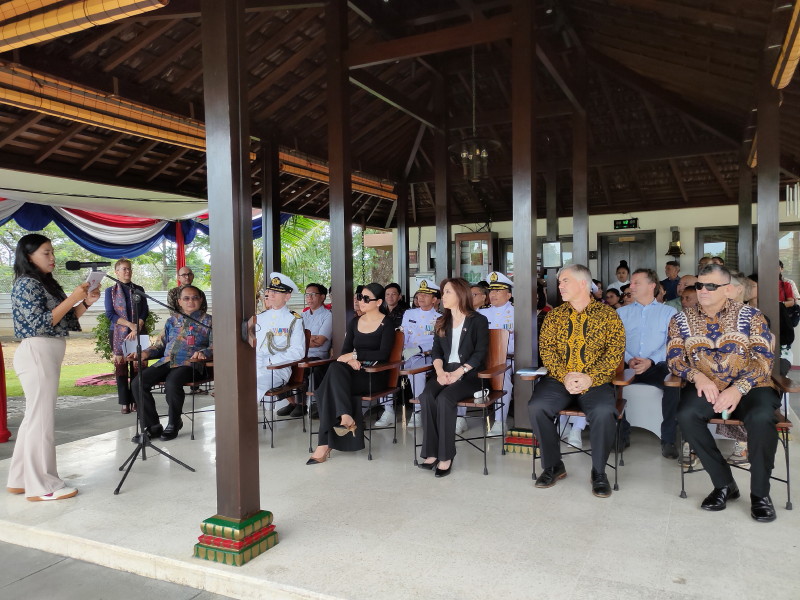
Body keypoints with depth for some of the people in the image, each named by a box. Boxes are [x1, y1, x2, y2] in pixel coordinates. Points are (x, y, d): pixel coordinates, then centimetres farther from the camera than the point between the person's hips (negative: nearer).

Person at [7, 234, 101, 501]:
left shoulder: (45, 283, 17)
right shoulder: (27, 283, -11)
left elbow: (65, 320, 16)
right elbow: (40, 324, -19)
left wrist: (86, 303, 2)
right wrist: (71, 299, -19)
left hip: (46, 355, 10)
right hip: (37, 354, -10)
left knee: (34, 417, 13)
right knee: (41, 419, -6)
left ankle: (21, 479, 21)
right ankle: (42, 486, 0)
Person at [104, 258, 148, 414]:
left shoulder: (139, 289, 11)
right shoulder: (110, 291, 7)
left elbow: (145, 312, 4)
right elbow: (110, 314, -2)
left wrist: (137, 328, -12)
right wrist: (130, 324, -13)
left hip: (138, 333, 1)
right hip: (118, 334, -1)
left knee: (137, 367, -2)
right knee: (121, 368, 0)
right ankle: (124, 402, 5)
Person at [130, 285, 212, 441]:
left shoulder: (208, 321, 9)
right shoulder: (172, 321, 23)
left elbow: (215, 346, -3)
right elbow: (159, 345, 24)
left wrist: (203, 352, -23)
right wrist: (145, 353, 4)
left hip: (190, 363, -5)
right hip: (166, 362, 5)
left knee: (171, 383, -35)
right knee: (137, 383, -17)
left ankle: (174, 424, -9)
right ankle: (152, 426, -5)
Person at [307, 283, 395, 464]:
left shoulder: (387, 324, -2)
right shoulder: (354, 322, 15)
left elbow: (383, 354, -13)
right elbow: (345, 350, 10)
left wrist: (355, 354, -15)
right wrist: (351, 359, -13)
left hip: (375, 375, -5)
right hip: (354, 372, 5)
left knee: (330, 387, -28)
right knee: (336, 368, -30)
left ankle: (325, 443, -27)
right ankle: (345, 418, -33)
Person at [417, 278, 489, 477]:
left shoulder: (478, 320, 1)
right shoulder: (441, 322, 19)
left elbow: (480, 353, -7)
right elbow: (436, 351, 12)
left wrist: (458, 373, -19)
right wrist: (440, 371, -9)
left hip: (468, 374, -5)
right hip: (445, 372, 5)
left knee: (444, 399, -32)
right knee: (427, 397, -26)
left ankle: (446, 455, -24)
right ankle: (431, 452, -23)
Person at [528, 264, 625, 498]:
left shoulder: (607, 314, 5)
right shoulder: (554, 315, 12)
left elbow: (616, 351, -4)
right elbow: (546, 348, 4)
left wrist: (590, 378, -17)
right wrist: (564, 376, -13)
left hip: (595, 382, -2)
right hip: (559, 379, 3)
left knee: (604, 412, -32)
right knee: (536, 407, -24)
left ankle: (599, 471, -8)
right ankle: (553, 466, -3)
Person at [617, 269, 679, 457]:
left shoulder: (669, 312, 12)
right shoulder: (622, 312, 18)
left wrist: (651, 361, -18)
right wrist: (628, 359, -15)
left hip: (657, 366, -1)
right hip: (628, 366, 2)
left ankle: (668, 440, -18)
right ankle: (622, 434, -11)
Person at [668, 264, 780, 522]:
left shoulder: (750, 315, 4)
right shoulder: (681, 320, 9)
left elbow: (764, 358, -4)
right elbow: (674, 358, 4)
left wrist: (739, 389, -20)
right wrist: (698, 376, -17)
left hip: (749, 387, -1)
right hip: (705, 387, 2)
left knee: (761, 418, -33)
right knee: (686, 415, -30)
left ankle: (760, 492, -11)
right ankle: (724, 483, -12)